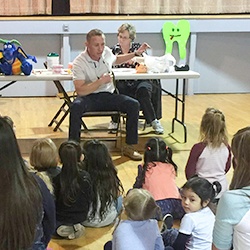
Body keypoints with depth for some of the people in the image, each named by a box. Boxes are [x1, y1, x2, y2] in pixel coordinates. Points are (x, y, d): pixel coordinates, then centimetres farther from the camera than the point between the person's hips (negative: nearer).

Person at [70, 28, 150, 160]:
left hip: (107, 95, 4)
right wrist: (101, 81, -23)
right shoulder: (79, 63, -15)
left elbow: (116, 59, 28)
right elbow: (80, 91, -23)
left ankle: (129, 147, -10)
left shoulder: (106, 51, 1)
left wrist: (136, 53, 22)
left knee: (133, 105, -18)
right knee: (76, 107, -37)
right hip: (88, 97, -4)